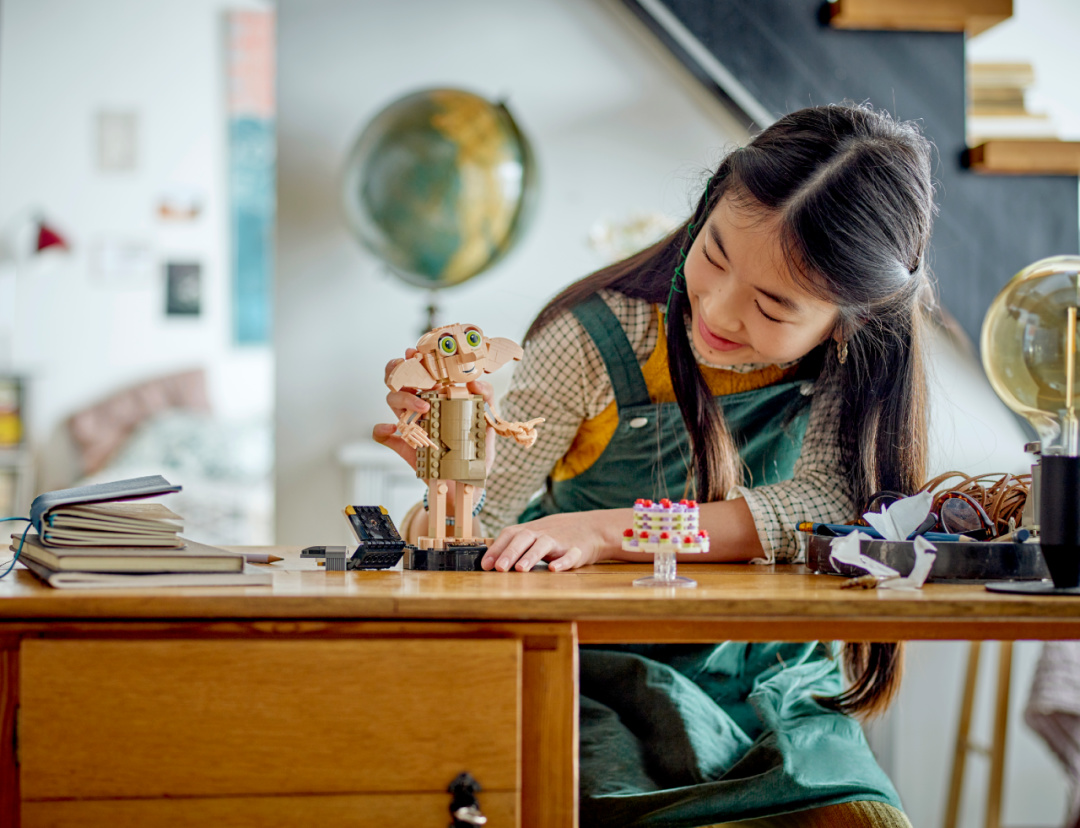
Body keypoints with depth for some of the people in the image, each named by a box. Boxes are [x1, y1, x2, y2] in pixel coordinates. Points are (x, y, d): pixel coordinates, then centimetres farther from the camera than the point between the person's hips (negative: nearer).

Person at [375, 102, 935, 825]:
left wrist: (610, 531, -31)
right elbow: (477, 540, -7)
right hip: (597, 671, -2)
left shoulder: (851, 359, -7)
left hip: (764, 676, 2)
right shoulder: (598, 345, -14)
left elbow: (829, 505, -22)